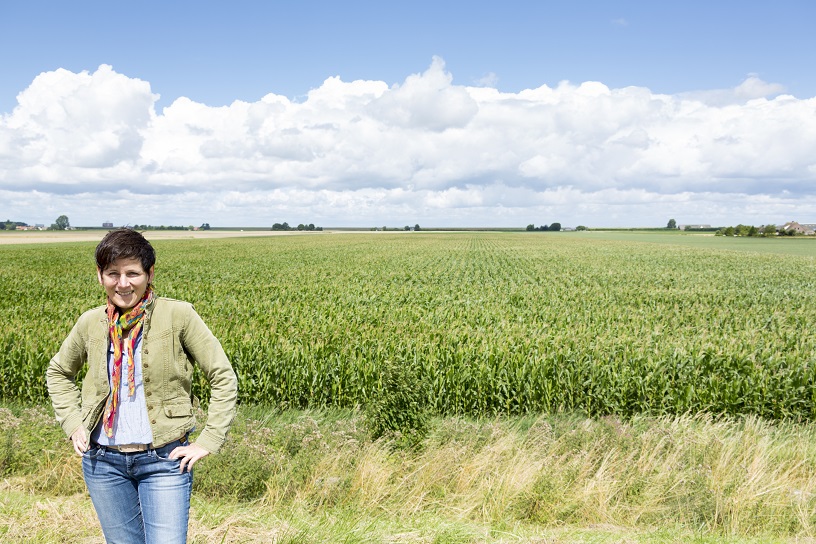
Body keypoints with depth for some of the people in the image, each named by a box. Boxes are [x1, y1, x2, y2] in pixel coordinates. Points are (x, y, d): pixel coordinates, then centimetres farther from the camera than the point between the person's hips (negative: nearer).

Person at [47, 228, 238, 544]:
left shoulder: (177, 315, -11)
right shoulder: (91, 323, 0)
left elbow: (223, 378, -7)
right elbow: (58, 372, 20)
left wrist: (208, 442, -10)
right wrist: (72, 422, 7)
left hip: (164, 461, -3)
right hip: (103, 462, 4)